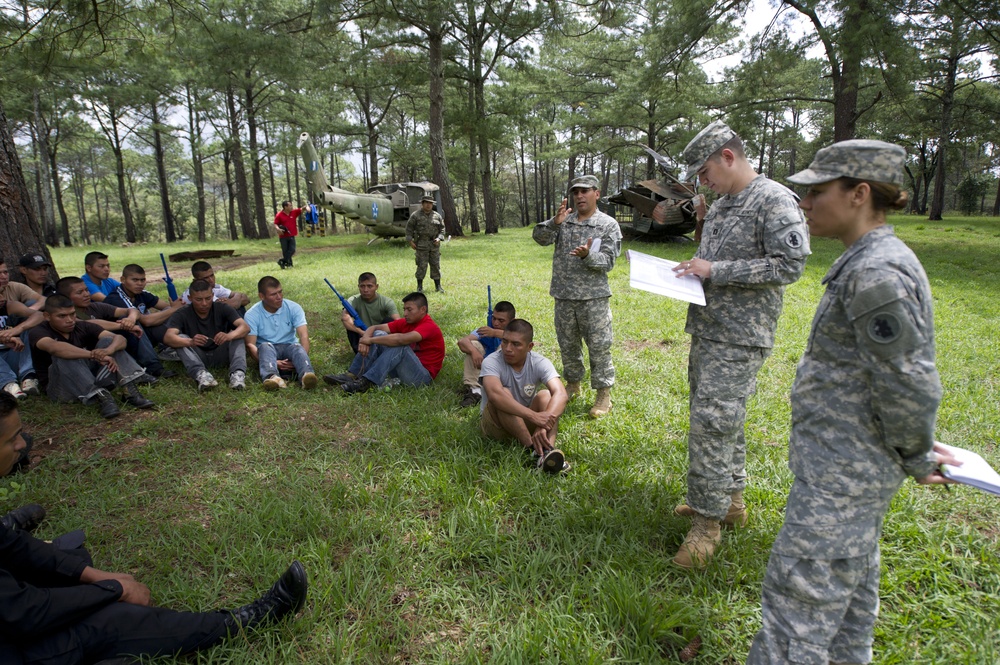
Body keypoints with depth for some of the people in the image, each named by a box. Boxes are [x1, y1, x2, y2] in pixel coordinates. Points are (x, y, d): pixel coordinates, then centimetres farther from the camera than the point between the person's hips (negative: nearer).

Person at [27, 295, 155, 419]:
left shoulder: (82, 327, 2)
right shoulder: (38, 332, -10)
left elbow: (120, 339, -13)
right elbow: (54, 347, -35)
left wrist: (108, 350, -36)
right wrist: (93, 355, -46)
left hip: (91, 378, 4)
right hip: (61, 389, -4)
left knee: (107, 341, -14)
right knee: (63, 356, -30)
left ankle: (129, 390, -31)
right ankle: (100, 396, -42)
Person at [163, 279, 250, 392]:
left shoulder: (222, 308, -8)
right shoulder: (182, 314, -10)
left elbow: (245, 327, -21)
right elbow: (168, 337, -26)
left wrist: (229, 336, -44)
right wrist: (190, 342, -48)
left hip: (221, 356, 0)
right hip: (197, 358, 0)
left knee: (237, 335, -22)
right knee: (181, 338, -25)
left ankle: (238, 372, -44)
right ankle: (200, 374, -46)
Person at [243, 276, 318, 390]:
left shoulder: (294, 308, -4)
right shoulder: (252, 315, -7)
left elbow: (304, 336, -14)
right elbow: (250, 344, -14)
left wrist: (302, 358, -34)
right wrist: (274, 362, -30)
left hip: (289, 347, 1)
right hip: (266, 350, 0)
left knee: (297, 346, -33)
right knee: (265, 346, -34)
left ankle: (306, 375, -64)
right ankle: (272, 377, -64)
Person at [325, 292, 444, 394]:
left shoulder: (429, 326, -16)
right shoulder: (406, 322, 7)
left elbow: (400, 339, -33)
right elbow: (374, 328, 2)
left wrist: (370, 340, -24)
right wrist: (365, 340, -21)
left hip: (422, 376, -7)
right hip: (401, 371, 8)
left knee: (399, 345, -32)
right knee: (378, 335, -4)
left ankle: (365, 383, -35)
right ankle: (351, 376, -16)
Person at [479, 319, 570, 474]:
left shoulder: (540, 363, -13)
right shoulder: (492, 362, -21)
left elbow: (561, 394, -30)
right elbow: (494, 394, -42)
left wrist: (544, 424, -49)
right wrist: (534, 416, -51)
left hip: (525, 423, 3)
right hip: (495, 424, -2)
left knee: (546, 395, -24)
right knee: (503, 394, -32)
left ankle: (548, 451, -44)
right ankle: (535, 449, -41)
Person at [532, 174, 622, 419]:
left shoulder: (608, 225, -2)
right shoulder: (564, 220, 8)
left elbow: (608, 261, -9)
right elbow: (539, 237, -4)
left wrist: (588, 255, -28)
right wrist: (554, 223, -22)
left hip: (594, 297, -4)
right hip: (564, 296, 4)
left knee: (599, 347, 0)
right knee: (568, 345, 15)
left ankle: (603, 394, 11)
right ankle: (573, 384, 33)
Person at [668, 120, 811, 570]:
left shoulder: (775, 201, -11)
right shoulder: (721, 205, 16)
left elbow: (790, 264, -19)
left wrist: (715, 272, -19)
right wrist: (695, 271, 5)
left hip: (740, 338, -9)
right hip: (707, 330, 9)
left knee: (712, 423, -10)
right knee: (720, 420, 16)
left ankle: (707, 523, 1)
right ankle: (729, 499, 32)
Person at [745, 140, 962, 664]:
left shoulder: (877, 273, -23)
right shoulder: (869, 262, 9)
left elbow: (909, 385, -23)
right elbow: (894, 375, 17)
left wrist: (916, 459, -7)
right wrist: (915, 451, 18)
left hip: (843, 469, -10)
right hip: (852, 460, 10)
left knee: (801, 590, 1)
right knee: (849, 579, 25)